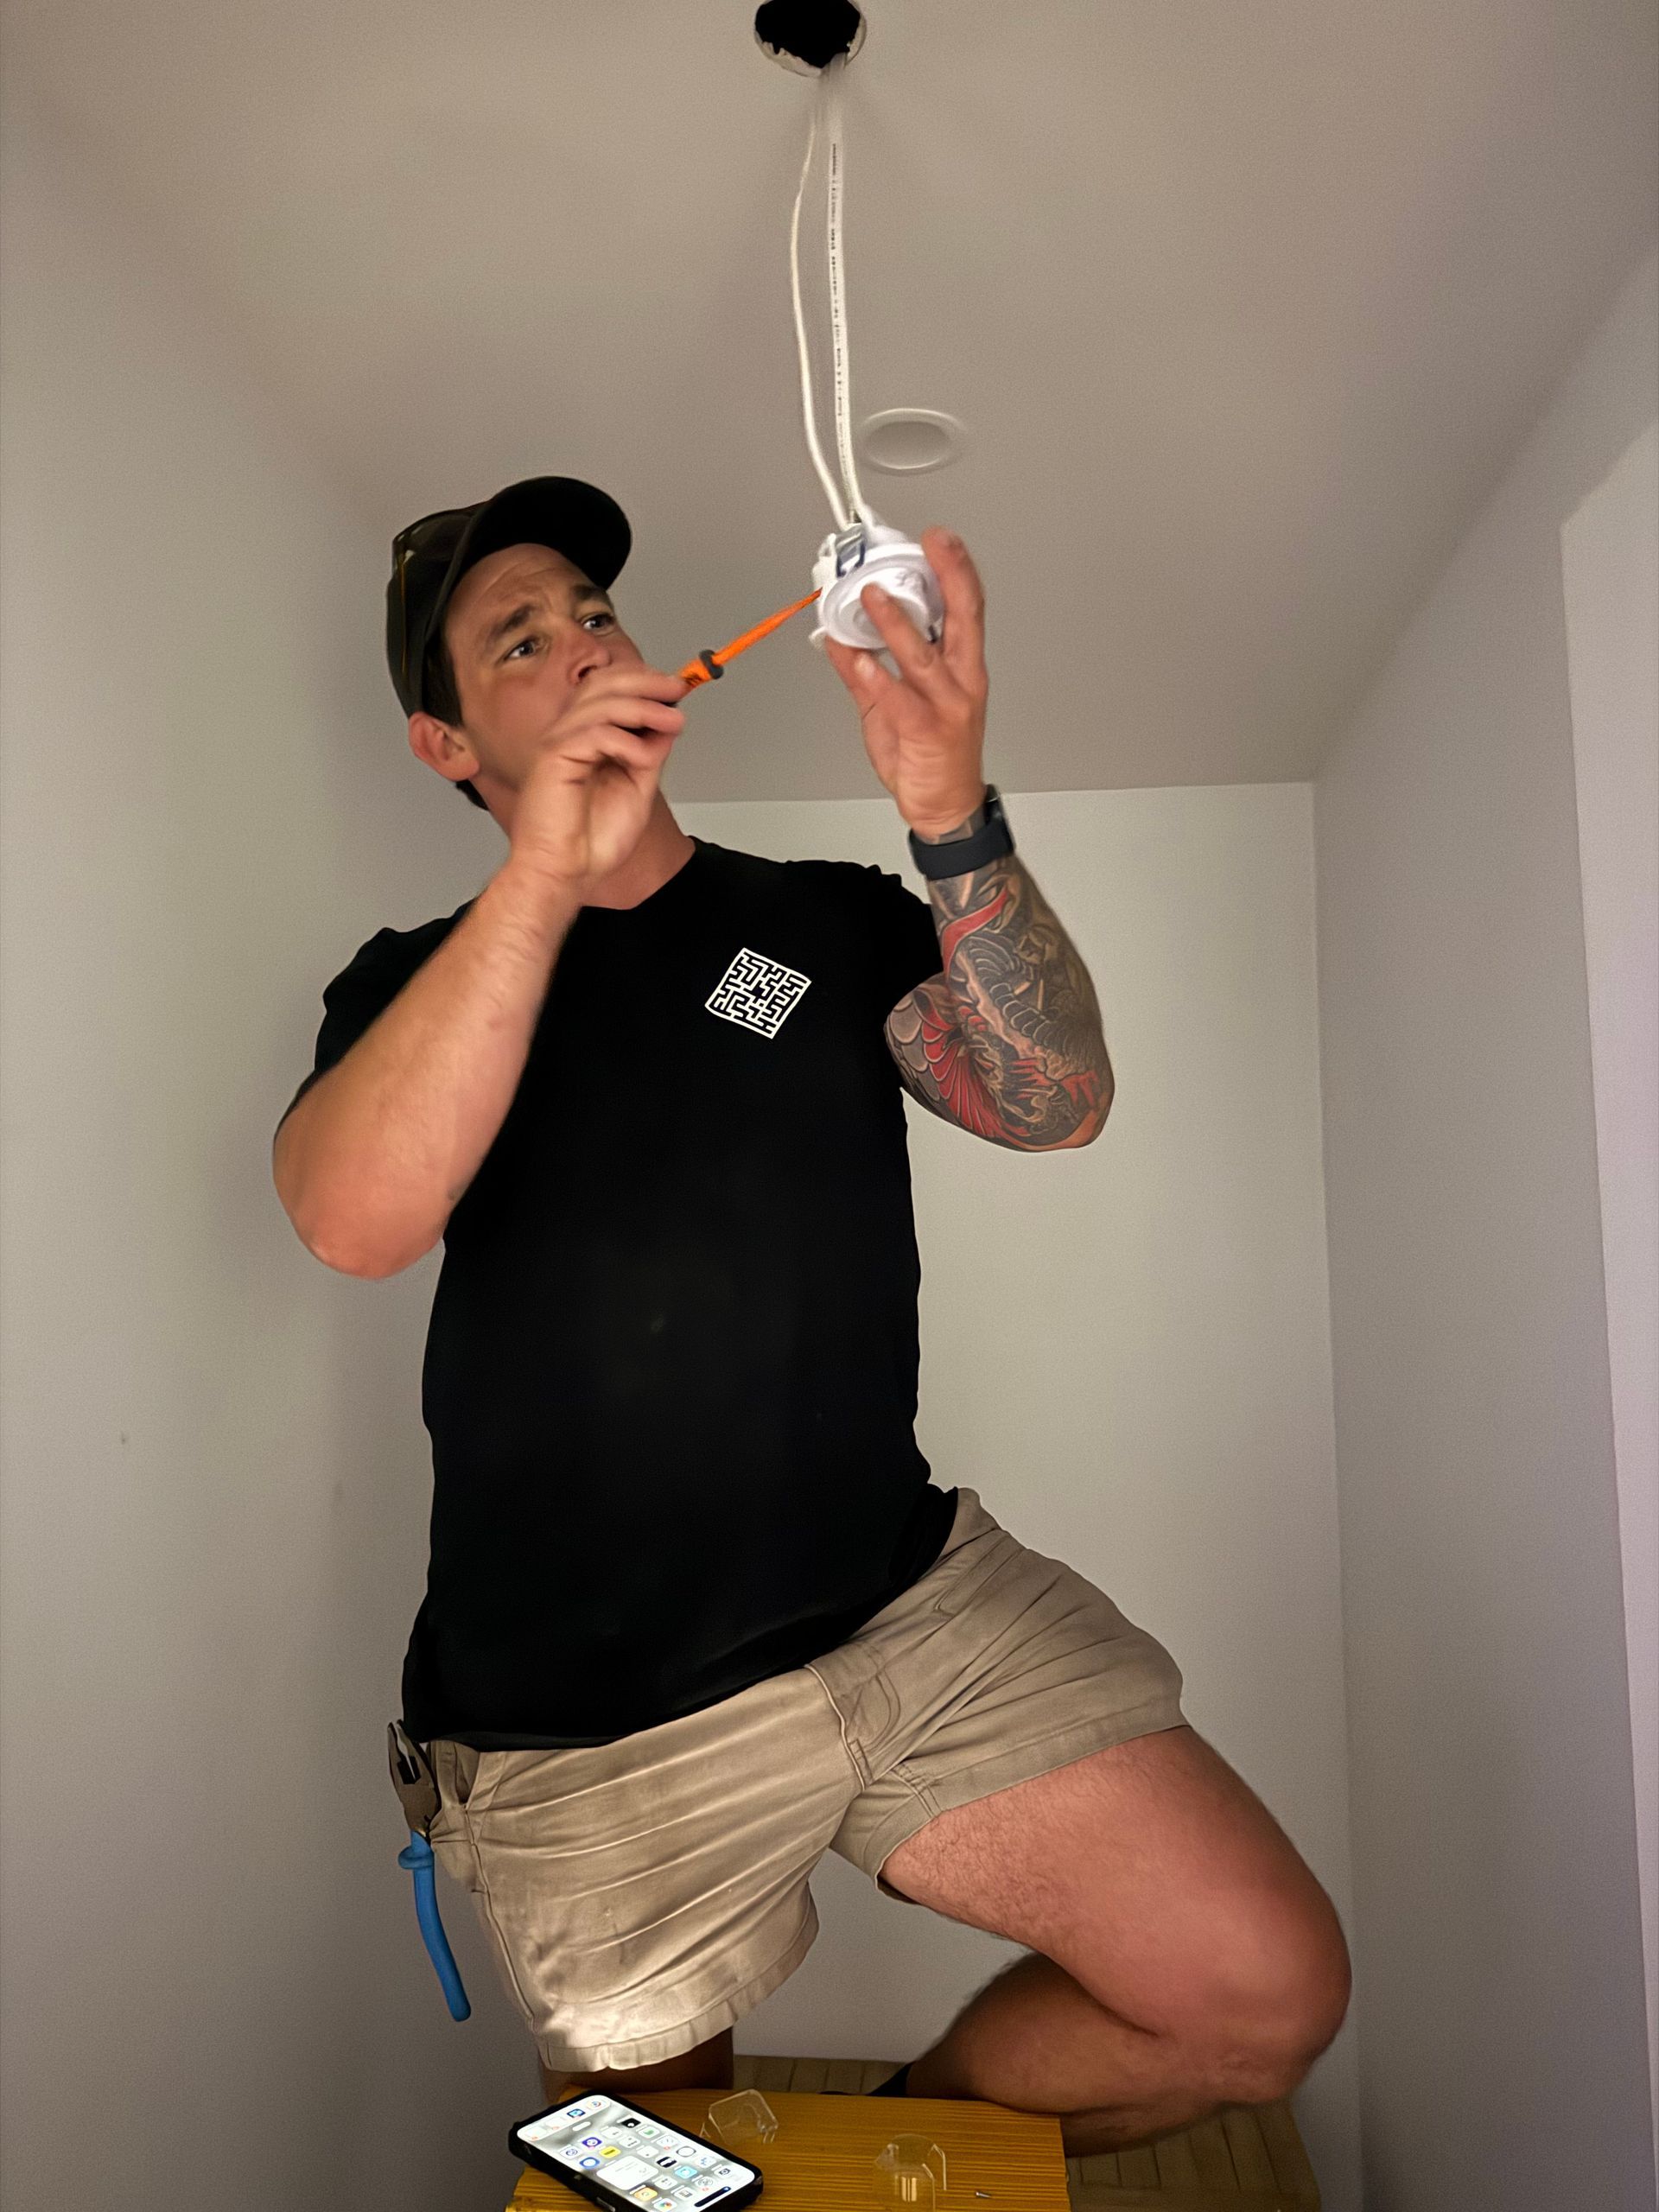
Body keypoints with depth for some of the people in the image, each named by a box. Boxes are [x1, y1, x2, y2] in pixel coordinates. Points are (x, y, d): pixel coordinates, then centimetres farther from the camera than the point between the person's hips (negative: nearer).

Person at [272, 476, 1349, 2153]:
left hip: (911, 1600, 2)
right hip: (588, 1717, -1)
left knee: (1267, 1990, -5)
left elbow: (1054, 1106, -9)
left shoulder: (835, 921, 8)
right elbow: (352, 1222, -18)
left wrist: (954, 814, -24)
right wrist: (545, 873, -25)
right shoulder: (414, 982, 3)